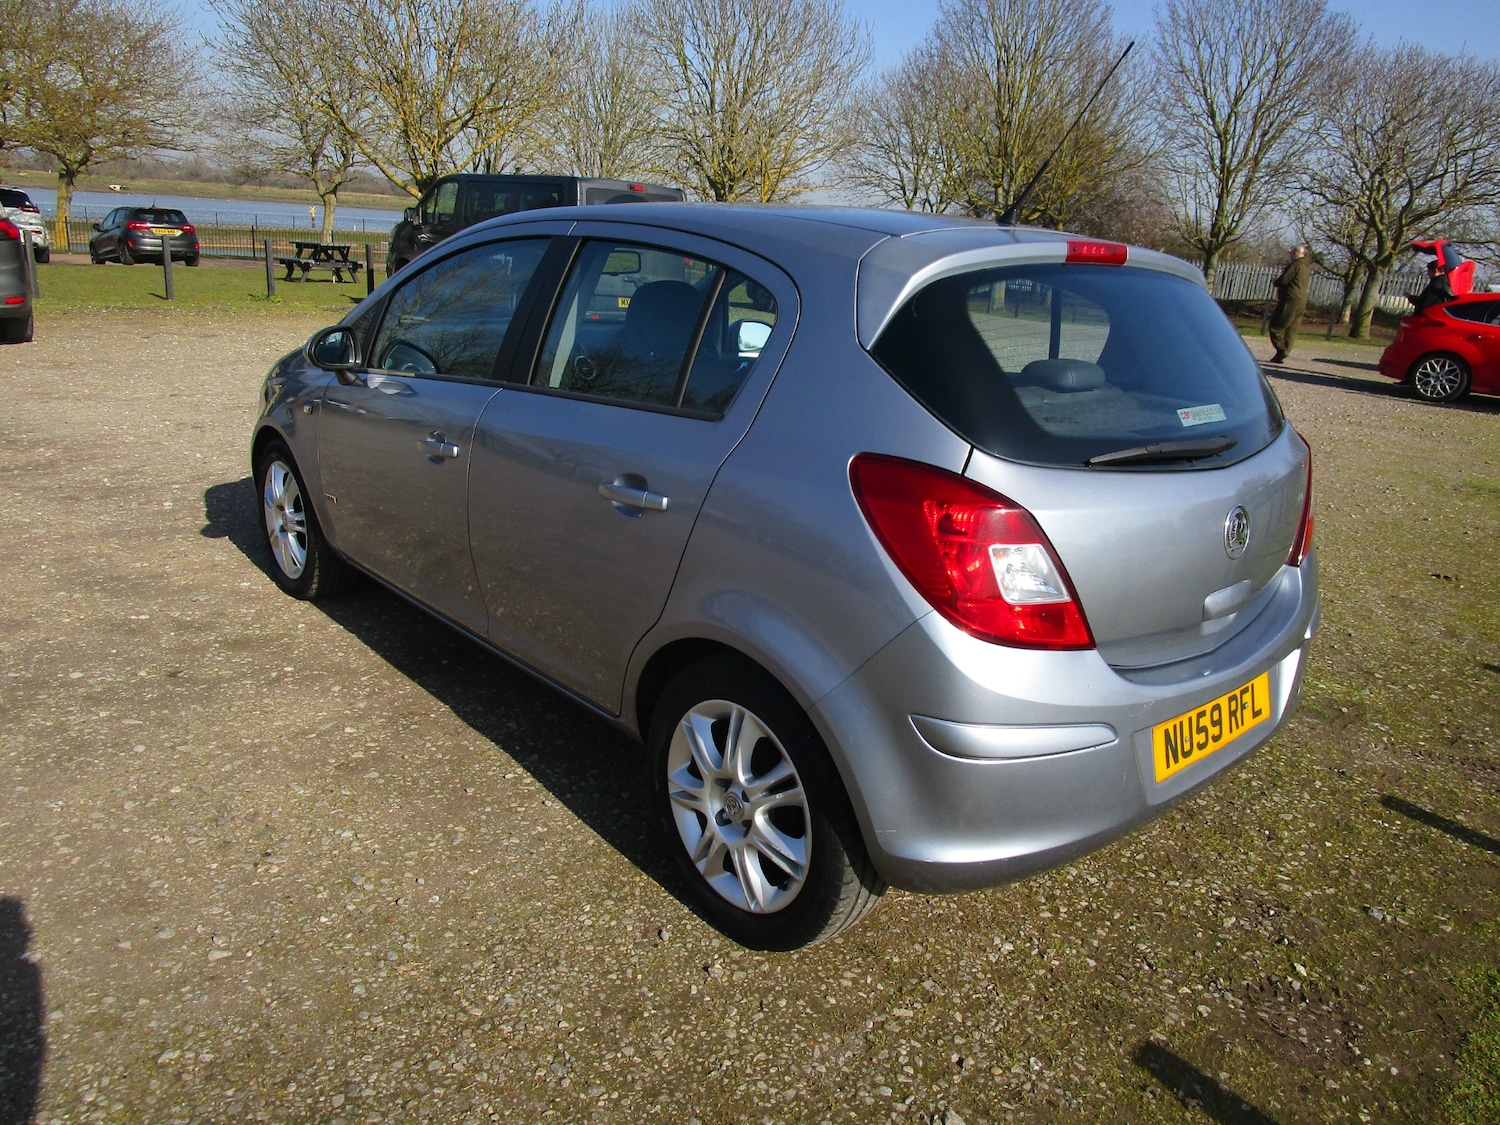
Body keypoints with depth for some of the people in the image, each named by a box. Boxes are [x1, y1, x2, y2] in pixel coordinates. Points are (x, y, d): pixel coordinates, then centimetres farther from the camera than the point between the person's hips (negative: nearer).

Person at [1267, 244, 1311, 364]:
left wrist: (1275, 282, 6)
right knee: (1291, 329, 7)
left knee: (1276, 326, -5)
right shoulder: (1308, 267, 17)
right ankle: (1282, 355, 7)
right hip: (1302, 301, 9)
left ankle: (1282, 349, -16)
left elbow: (1284, 280, -16)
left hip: (1290, 300, -9)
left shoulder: (1295, 265, -11)